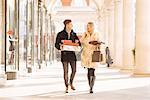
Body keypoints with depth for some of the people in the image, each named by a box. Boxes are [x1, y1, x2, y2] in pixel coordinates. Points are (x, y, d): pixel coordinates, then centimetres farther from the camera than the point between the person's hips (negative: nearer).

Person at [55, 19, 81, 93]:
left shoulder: (74, 34, 9)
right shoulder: (60, 34, -2)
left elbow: (79, 43, 12)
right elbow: (56, 44, -2)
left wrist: (77, 42, -11)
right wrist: (60, 46, -23)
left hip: (72, 54, 4)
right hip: (64, 54, -4)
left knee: (74, 70, 4)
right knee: (65, 71, -2)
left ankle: (71, 83, 30)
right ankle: (66, 87, 9)